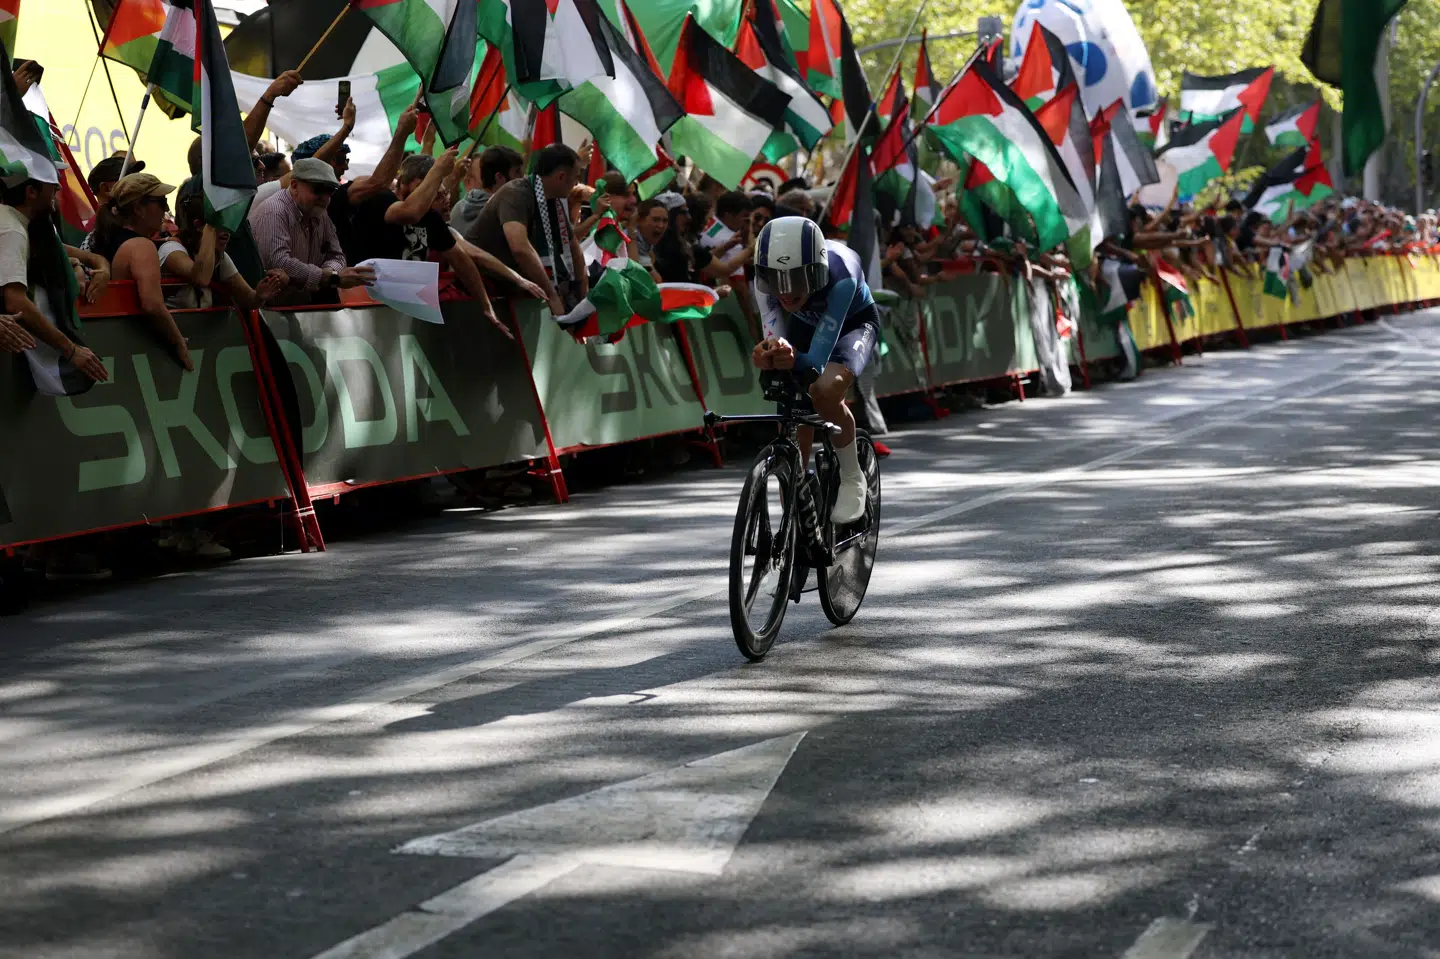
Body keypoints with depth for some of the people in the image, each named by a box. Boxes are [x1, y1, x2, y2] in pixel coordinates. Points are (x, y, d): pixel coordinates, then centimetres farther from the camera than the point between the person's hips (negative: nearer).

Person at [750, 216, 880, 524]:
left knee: (826, 390, -33)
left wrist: (795, 360, -68)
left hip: (853, 322, -4)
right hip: (803, 324, 4)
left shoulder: (840, 275, -43)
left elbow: (817, 360, -45)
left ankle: (853, 479, -10)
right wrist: (769, 356, -61)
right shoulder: (766, 277, -33)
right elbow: (775, 340, -37)